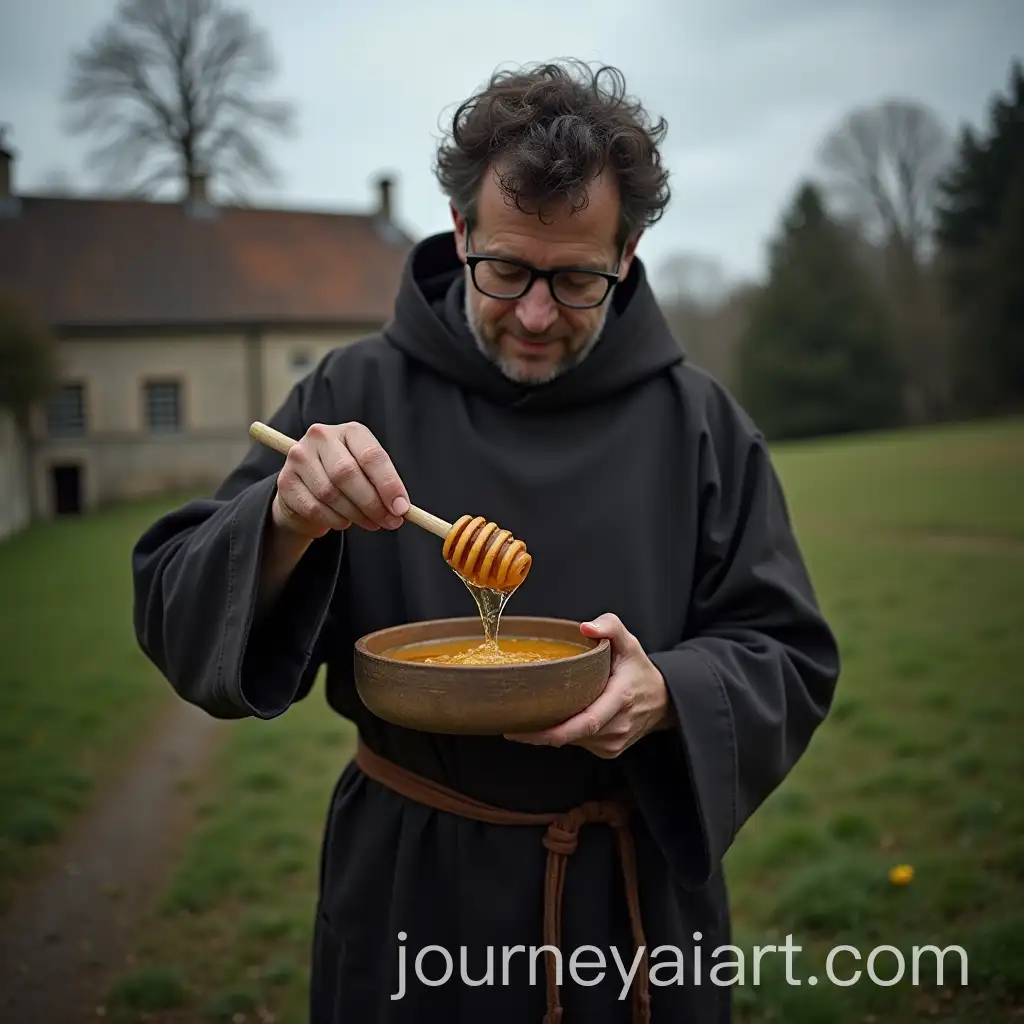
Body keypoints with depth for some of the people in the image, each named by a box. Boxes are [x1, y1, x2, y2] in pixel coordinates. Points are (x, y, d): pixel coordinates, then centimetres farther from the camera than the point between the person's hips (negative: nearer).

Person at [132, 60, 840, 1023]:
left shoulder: (697, 420, -5)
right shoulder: (356, 392, -7)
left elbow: (789, 657, -2)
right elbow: (174, 610, -9)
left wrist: (668, 695, -23)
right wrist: (285, 526, -30)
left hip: (639, 888, 1)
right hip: (406, 881, 0)